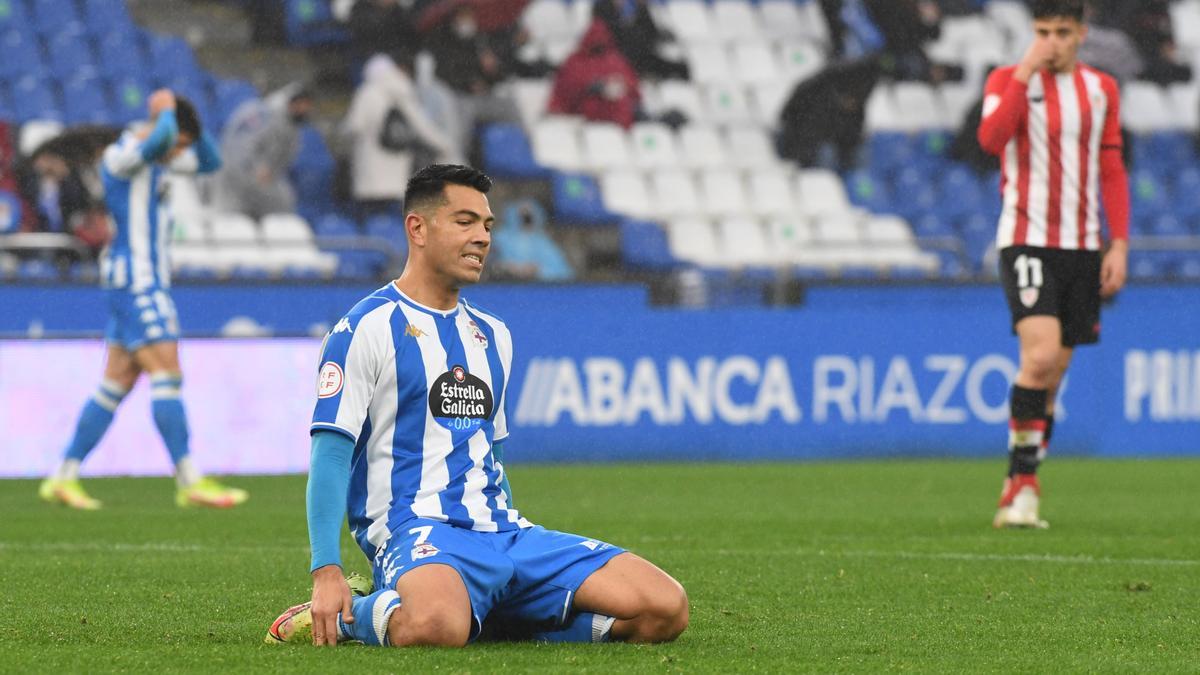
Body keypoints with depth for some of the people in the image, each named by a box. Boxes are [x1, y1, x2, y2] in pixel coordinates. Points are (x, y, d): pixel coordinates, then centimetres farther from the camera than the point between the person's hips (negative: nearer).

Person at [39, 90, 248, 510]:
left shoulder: (155, 157, 15)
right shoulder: (121, 155, -13)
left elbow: (208, 162, 23)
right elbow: (159, 138, -34)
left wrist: (192, 125, 6)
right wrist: (168, 111, -13)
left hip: (147, 282, 10)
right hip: (135, 278, -10)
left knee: (117, 383, 8)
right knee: (166, 376, -12)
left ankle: (63, 478, 9)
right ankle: (189, 482, -14)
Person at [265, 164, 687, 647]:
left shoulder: (492, 335, 21)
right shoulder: (366, 328, -1)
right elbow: (331, 452, -7)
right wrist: (326, 572, -17)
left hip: (504, 532, 7)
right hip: (415, 531, -7)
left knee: (666, 608, -12)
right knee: (437, 625, -43)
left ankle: (499, 619, 1)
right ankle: (339, 617, -10)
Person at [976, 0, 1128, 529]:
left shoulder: (1101, 89, 11)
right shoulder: (1009, 80, 0)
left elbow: (1112, 172, 15)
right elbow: (990, 138, -20)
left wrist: (1118, 244, 8)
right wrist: (1025, 72, -21)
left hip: (1082, 247, 4)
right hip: (1026, 241, -4)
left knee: (1051, 377, 6)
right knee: (1040, 354, -22)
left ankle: (1020, 489, 14)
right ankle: (1023, 483, -14)